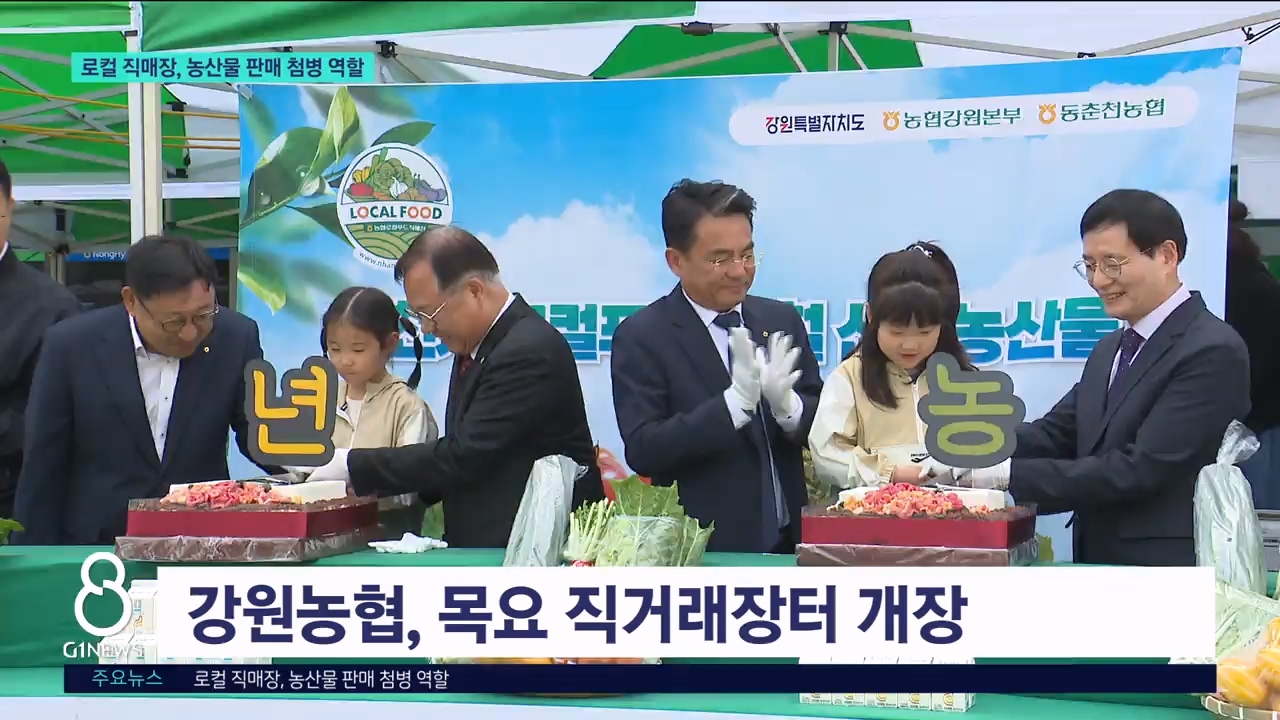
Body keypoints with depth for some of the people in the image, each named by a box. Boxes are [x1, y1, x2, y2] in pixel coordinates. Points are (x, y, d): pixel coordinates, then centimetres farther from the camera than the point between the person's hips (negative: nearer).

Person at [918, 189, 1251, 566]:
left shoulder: (1214, 352, -13)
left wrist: (1008, 475, -21)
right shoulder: (1111, 350, 16)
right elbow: (1055, 433, 9)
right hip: (1096, 564, 8)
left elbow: (1141, 469, -20)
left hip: (1164, 575, -8)